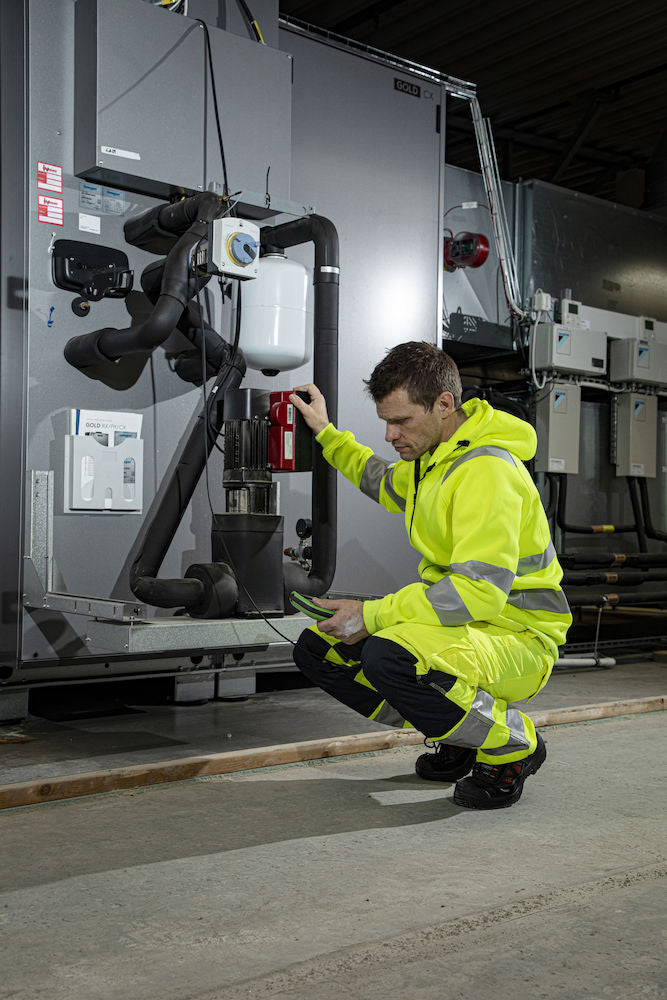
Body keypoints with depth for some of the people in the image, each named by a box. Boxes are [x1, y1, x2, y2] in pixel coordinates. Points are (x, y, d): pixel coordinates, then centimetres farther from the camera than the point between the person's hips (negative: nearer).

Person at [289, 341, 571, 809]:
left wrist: (373, 615, -28)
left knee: (389, 657, -37)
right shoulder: (434, 455, 8)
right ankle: (459, 734, 10)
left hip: (517, 636, -9)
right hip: (456, 619, 10)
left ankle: (514, 745, -9)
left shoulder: (487, 470, -23)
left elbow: (480, 590, -31)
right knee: (317, 648, 2)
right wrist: (328, 436, 29)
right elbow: (389, 484, 34)